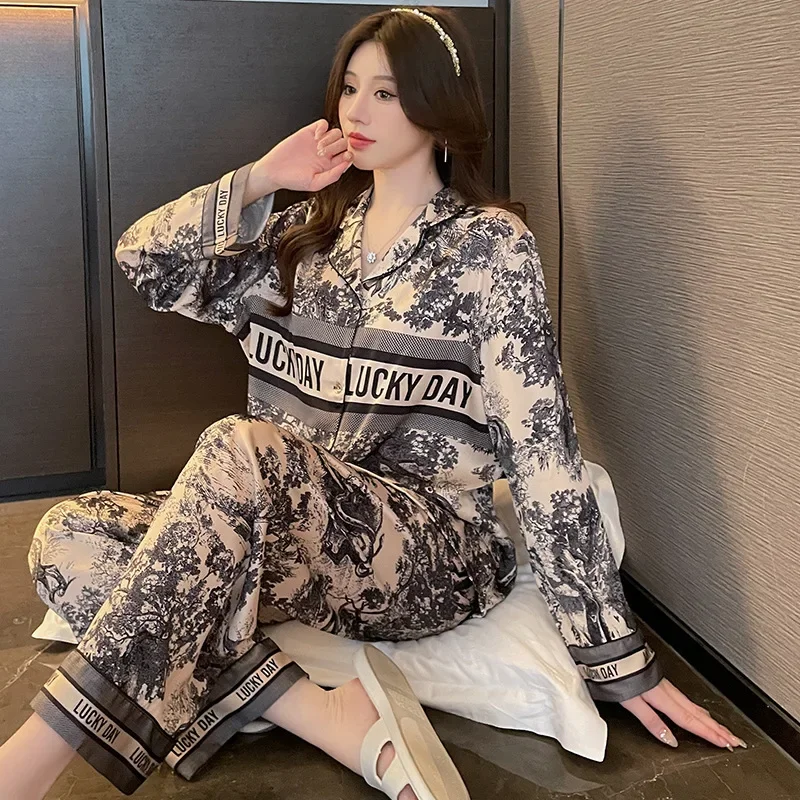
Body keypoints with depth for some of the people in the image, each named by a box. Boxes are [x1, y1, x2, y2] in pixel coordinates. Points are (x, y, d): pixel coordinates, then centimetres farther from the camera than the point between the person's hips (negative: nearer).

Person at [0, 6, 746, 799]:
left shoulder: (489, 243, -3)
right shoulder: (310, 228, 14)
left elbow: (541, 453, -9)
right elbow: (144, 261, 11)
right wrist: (261, 178, 3)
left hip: (430, 551, -6)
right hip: (277, 529, 6)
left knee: (240, 448, -34)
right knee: (68, 538, -17)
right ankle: (342, 723, -26)